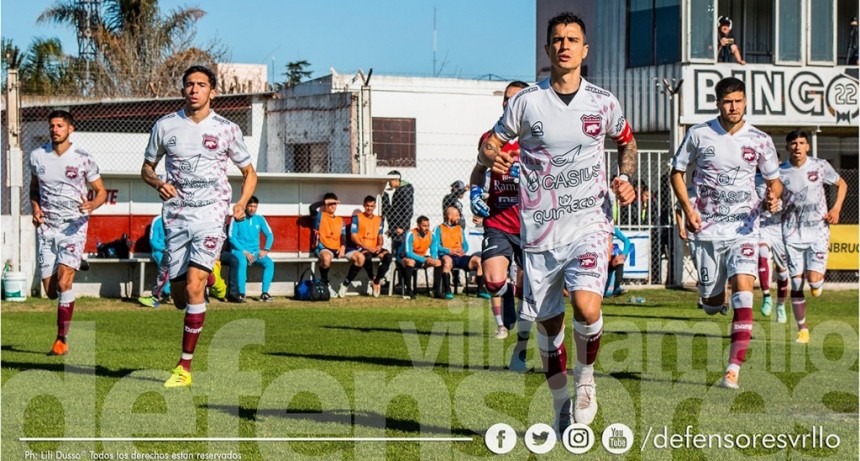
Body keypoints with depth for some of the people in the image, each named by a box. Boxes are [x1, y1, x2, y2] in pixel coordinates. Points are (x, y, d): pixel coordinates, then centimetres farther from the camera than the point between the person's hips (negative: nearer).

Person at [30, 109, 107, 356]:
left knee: (64, 281, -19)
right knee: (50, 289, -1)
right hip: (46, 227, 4)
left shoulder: (83, 158, -3)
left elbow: (101, 191, 4)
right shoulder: (37, 156, 6)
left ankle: (62, 340, -13)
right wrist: (35, 207, 2)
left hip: (74, 226, -3)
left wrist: (92, 204, -19)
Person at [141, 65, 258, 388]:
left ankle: (185, 367, -14)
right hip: (176, 216, 3)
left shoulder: (227, 130, 3)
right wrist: (159, 184, -7)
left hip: (211, 215, -3)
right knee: (179, 296, 3)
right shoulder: (165, 126, 6)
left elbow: (249, 173, 14)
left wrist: (241, 203, -5)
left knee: (194, 285, -19)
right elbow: (147, 167, 17)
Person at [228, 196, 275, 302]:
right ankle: (241, 293, -35)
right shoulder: (237, 218, -4)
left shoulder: (260, 219, 9)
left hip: (255, 252, 4)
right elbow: (231, 237, -8)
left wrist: (266, 250, -6)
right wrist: (244, 252, -15)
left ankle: (264, 293, -23)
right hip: (239, 251, -4)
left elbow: (269, 235, 12)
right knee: (242, 262, -38)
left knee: (269, 262, -23)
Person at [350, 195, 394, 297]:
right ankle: (371, 279, -14)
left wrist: (379, 246, -6)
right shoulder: (357, 218, 2)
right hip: (361, 248, -5)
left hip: (374, 248, 5)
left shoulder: (378, 220, 17)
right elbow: (353, 237, -5)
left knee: (387, 256, -27)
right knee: (367, 256, -40)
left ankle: (376, 281, -18)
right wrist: (366, 247, -16)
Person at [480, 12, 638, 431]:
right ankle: (561, 405, 27)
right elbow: (490, 143, 7)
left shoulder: (602, 102, 3)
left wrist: (625, 180, 4)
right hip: (540, 231, 1)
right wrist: (492, 157, -17)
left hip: (589, 225, -1)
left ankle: (585, 378, 7)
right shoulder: (526, 101, -1)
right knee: (548, 324, 7)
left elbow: (626, 141, 21)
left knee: (587, 307, -22)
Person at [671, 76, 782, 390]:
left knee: (743, 293, -19)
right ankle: (716, 297, 49)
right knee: (711, 302, 8)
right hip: (707, 229, 1)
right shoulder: (699, 135, 0)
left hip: (743, 227, -1)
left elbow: (773, 180, 12)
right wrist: (687, 208, -7)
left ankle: (733, 368, -19)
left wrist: (772, 196, -12)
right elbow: (677, 171, 8)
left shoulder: (759, 140, 1)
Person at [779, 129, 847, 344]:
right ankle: (802, 328, 12)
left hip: (818, 231, -1)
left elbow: (842, 184, 14)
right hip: (793, 234, 1)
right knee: (796, 284, -1)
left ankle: (820, 280, 24)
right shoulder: (780, 172, -2)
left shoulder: (820, 166, -1)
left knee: (814, 281, -14)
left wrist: (836, 208, 0)